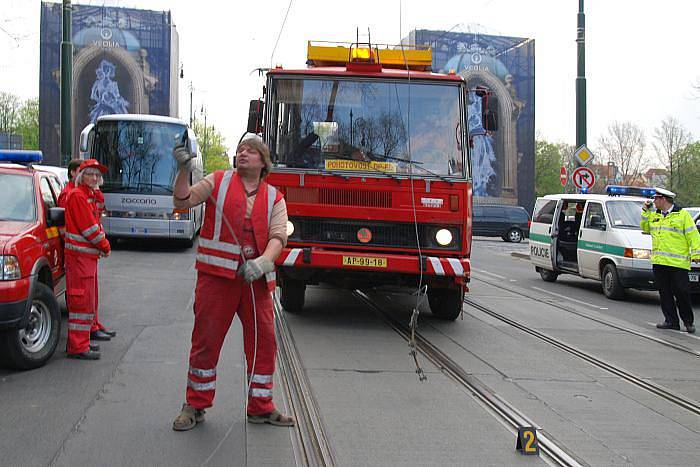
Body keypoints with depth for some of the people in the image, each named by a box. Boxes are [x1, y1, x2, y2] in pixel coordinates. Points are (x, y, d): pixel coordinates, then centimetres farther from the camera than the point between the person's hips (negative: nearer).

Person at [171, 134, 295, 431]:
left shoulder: (274, 198, 9)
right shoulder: (218, 181, 7)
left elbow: (278, 236, -3)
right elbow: (182, 201, -1)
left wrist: (263, 261, -22)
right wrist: (184, 170, -16)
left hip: (256, 280, 2)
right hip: (217, 275, -2)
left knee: (264, 341, 5)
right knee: (206, 340, 2)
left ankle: (260, 407, 20)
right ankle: (195, 406, 16)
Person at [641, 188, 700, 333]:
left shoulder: (682, 214, -2)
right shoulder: (654, 215, 15)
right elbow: (645, 228, 25)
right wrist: (645, 211, 13)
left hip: (678, 262, -6)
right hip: (659, 262, 6)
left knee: (681, 293, -3)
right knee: (665, 293, 7)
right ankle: (671, 321, 13)